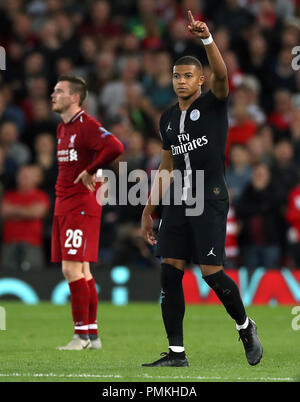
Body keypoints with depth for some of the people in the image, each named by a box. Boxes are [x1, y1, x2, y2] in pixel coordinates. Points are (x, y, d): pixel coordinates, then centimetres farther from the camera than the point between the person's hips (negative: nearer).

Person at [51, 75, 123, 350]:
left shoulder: (86, 125, -13)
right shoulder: (63, 128, 16)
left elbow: (115, 147, -28)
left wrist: (90, 171, -18)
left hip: (81, 206, -9)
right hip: (63, 205, 9)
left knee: (73, 269, -12)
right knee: (81, 272, 10)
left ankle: (82, 335, -8)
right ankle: (92, 335, 14)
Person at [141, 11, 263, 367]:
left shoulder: (213, 104, -1)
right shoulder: (168, 119, 15)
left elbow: (221, 75, -22)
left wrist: (207, 39, -37)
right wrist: (148, 211, 20)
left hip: (210, 202, -6)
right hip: (177, 203, 6)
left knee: (212, 273, -9)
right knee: (170, 273, -2)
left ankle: (245, 326, 17)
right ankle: (176, 352, 2)